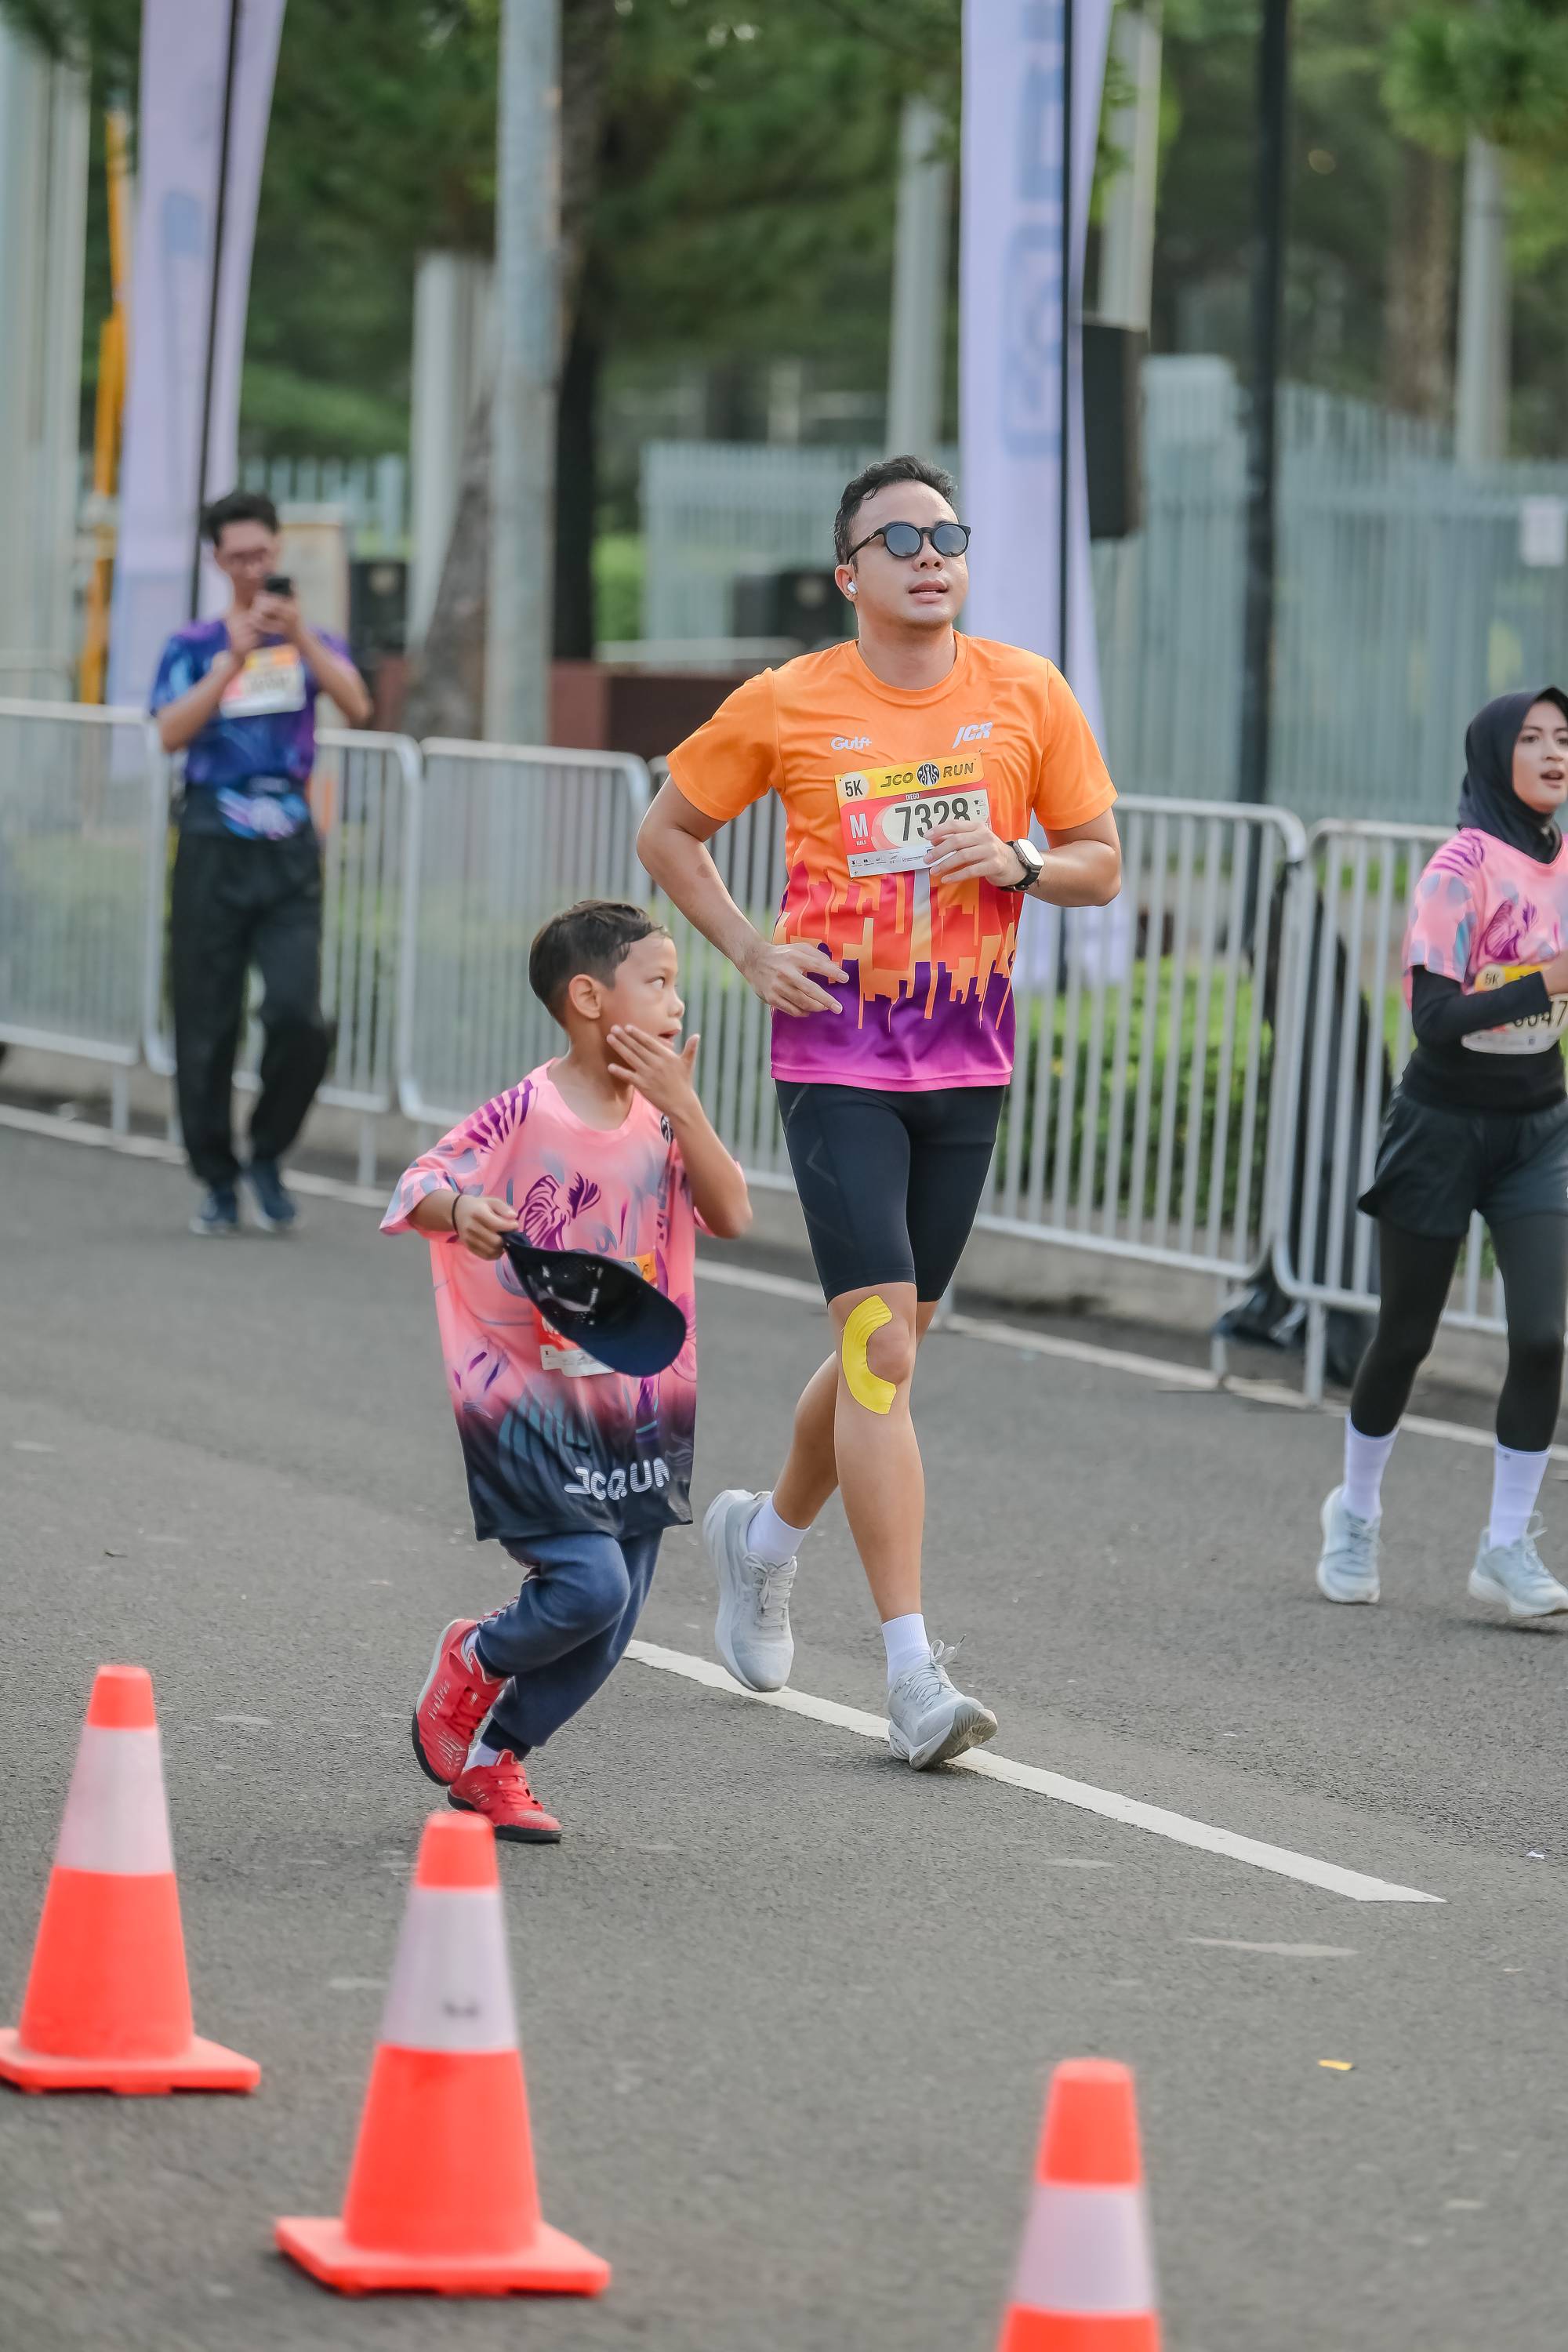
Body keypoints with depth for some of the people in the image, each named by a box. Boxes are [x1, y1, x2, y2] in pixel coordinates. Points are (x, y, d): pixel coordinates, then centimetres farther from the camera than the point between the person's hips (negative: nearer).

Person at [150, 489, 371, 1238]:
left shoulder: (312, 643, 11)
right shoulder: (195, 647, 8)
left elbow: (357, 707, -8)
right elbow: (171, 732, -8)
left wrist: (298, 635, -18)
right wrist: (234, 657, -14)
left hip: (289, 848, 0)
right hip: (214, 847, 0)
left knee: (298, 1016, -15)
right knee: (207, 1027, 1)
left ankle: (267, 1157, 7)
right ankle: (218, 1183, 13)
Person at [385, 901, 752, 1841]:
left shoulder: (662, 1117, 4)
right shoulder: (527, 1115, -12)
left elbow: (731, 1214, -5)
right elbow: (419, 1185, -15)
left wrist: (681, 1107, -13)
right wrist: (460, 1210, -37)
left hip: (636, 1406, 6)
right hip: (531, 1401, -6)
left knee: (608, 1628, 5)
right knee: (590, 1583, -19)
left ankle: (494, 1756, 25)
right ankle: (475, 1659, 12)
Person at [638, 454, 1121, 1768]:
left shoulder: (1027, 696, 2)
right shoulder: (786, 707, -3)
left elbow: (1102, 866, 8)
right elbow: (670, 834, 11)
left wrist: (1017, 860, -13)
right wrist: (750, 953, -2)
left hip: (968, 1059, 4)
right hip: (836, 1055, -4)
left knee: (890, 1348, 13)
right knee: (880, 1345, -14)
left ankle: (767, 1537, 43)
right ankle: (913, 1674, -15)